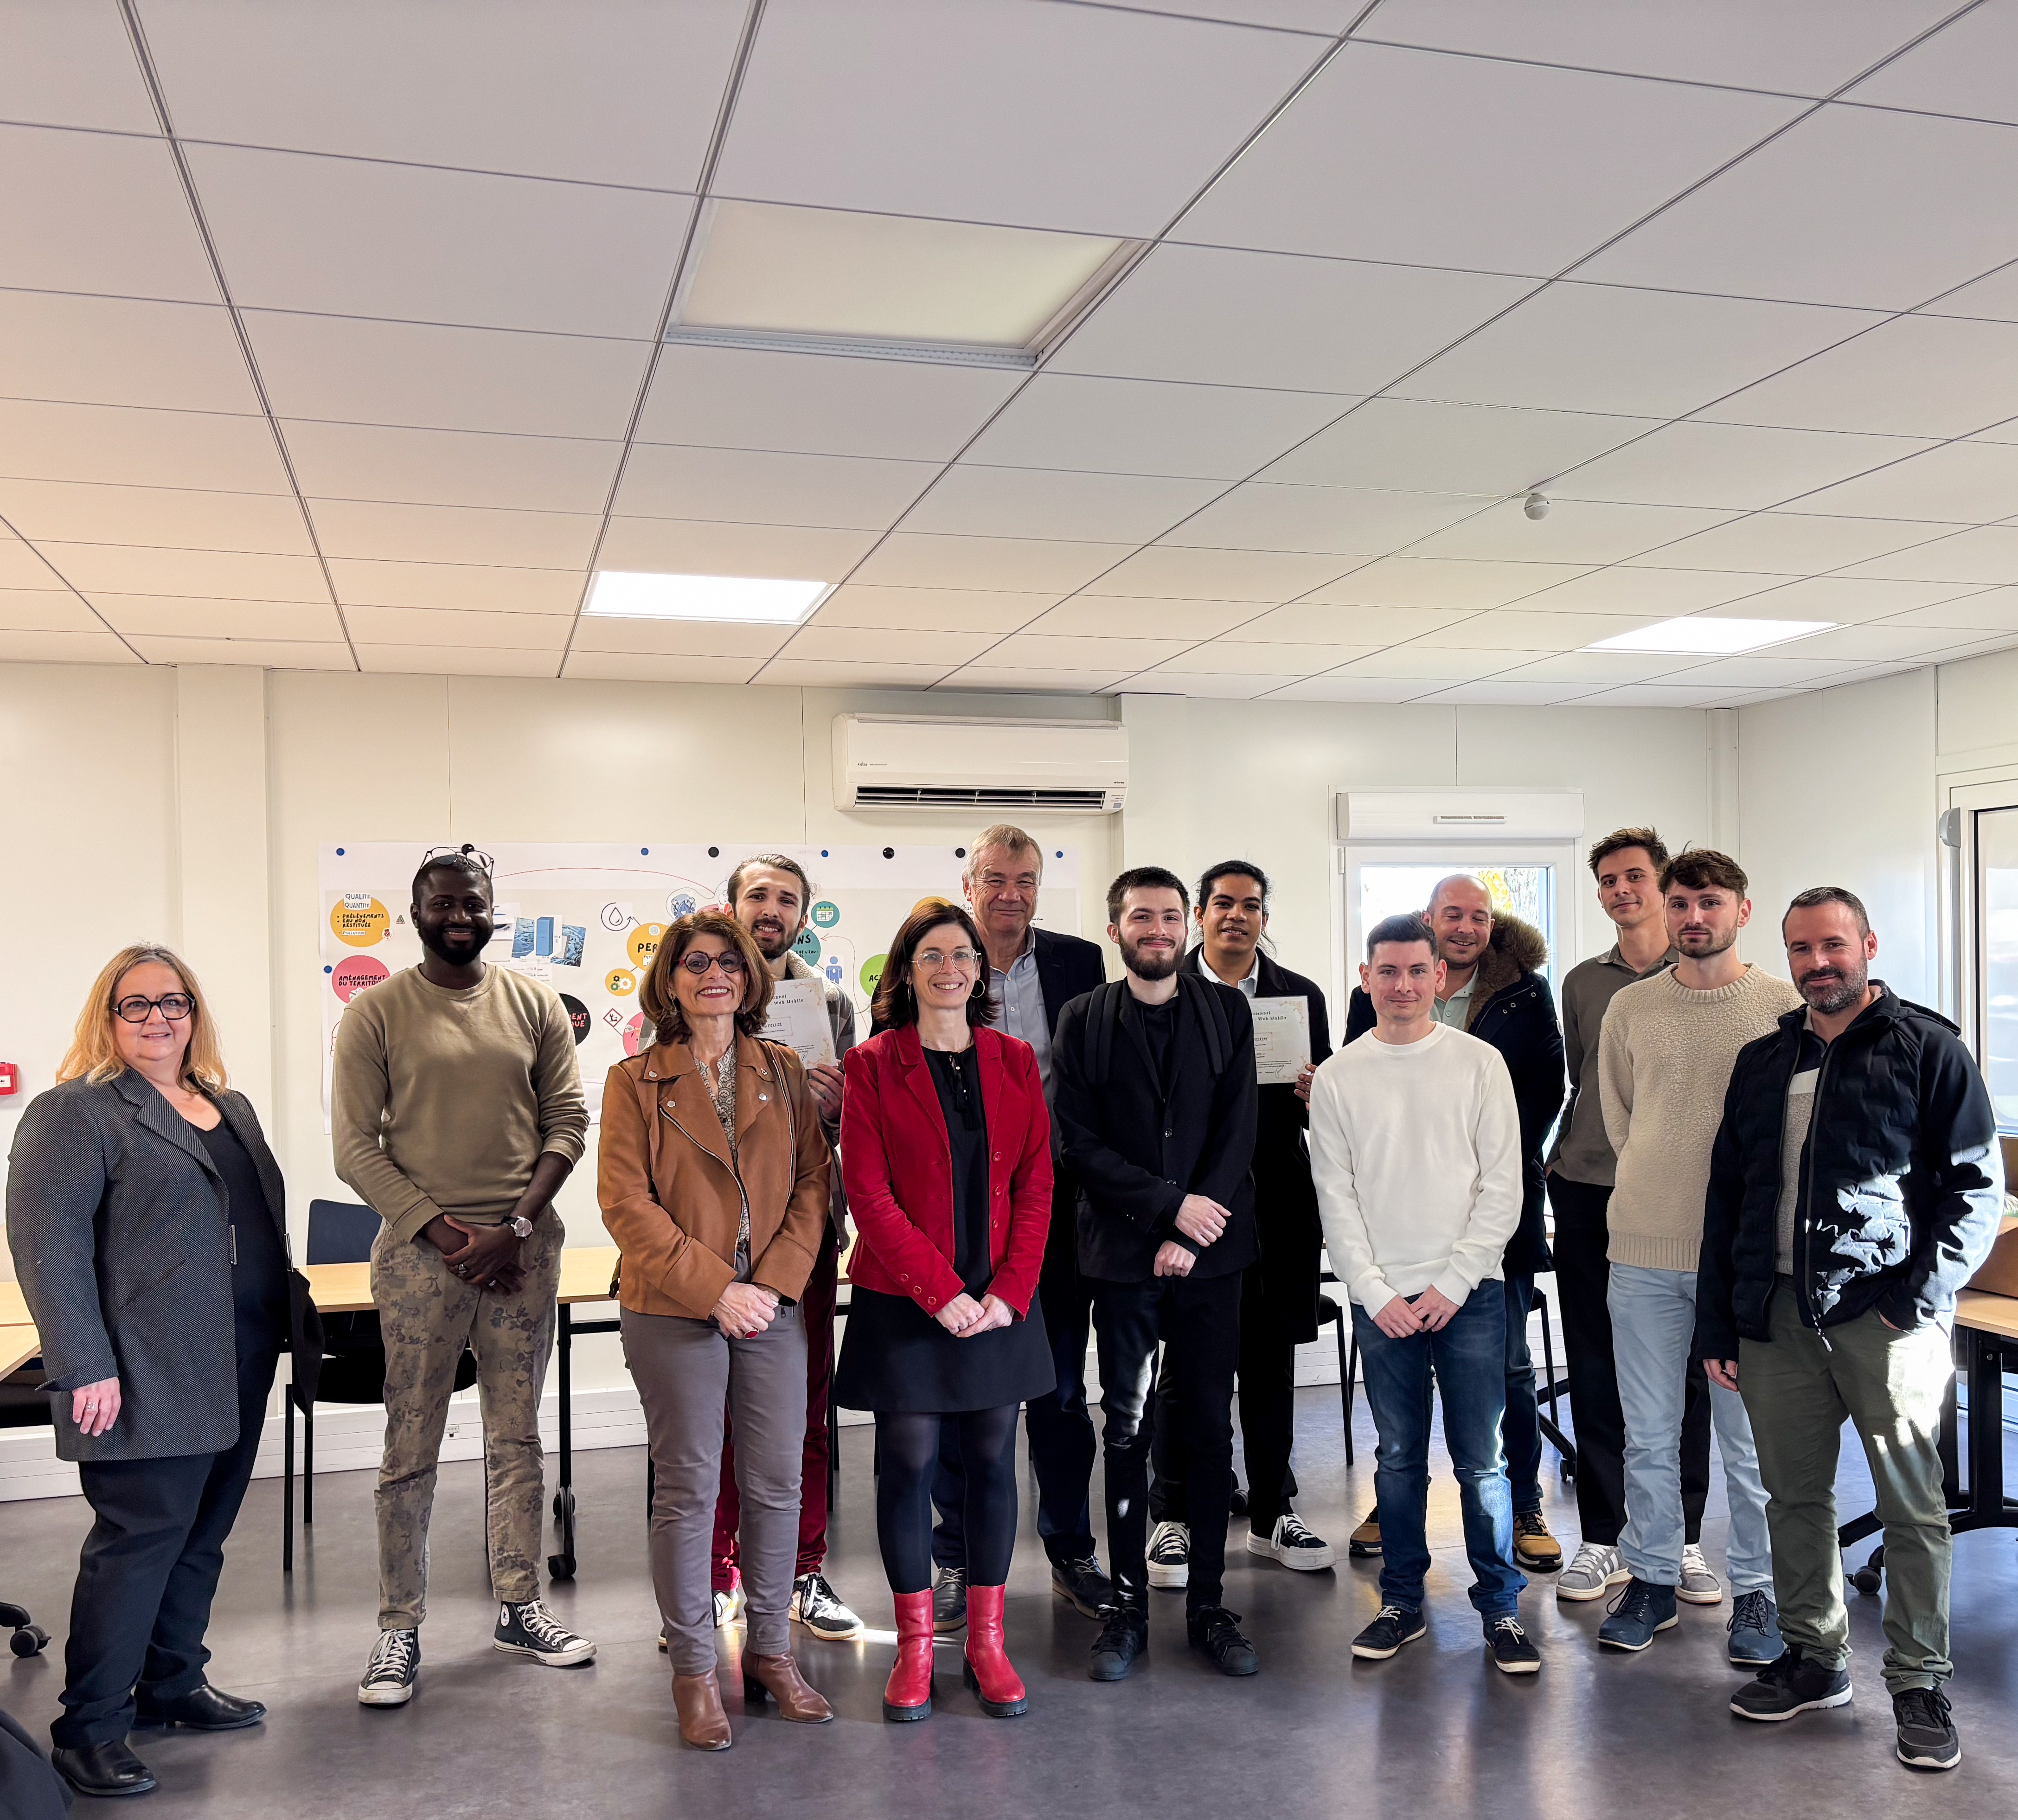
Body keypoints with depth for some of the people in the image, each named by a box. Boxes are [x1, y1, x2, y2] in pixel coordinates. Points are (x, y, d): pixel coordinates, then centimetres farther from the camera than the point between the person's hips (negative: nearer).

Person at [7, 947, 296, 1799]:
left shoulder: (232, 1108, 16)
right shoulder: (75, 1113, -7)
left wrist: (281, 1332, 18)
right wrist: (86, 1369, -19)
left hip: (240, 1370, 7)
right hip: (151, 1376, -7)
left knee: (203, 1534, 14)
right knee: (140, 1537, -3)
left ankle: (173, 1684, 29)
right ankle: (89, 1729, 9)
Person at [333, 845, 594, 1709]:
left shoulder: (534, 1004, 6)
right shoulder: (377, 1011, -1)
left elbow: (567, 1120, 3)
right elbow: (355, 1145, -5)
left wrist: (516, 1227, -9)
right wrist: (445, 1232, -12)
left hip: (524, 1246, 3)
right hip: (418, 1249, -2)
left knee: (517, 1438, 12)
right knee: (411, 1449, 3)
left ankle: (520, 1608, 24)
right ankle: (400, 1631, 15)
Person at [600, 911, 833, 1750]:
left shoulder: (782, 1073, 9)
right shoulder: (635, 1081, 0)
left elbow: (812, 1183, 6)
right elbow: (626, 1203, -8)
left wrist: (776, 1282, -8)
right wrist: (715, 1288, -15)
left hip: (773, 1307, 3)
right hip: (673, 1313, -3)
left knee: (777, 1483, 8)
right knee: (687, 1487, 3)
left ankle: (770, 1651, 23)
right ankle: (694, 1669, 16)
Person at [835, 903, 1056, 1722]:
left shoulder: (1013, 1062, 6)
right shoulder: (873, 1065, -2)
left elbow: (1035, 1185, 4)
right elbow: (869, 1194, -8)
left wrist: (1008, 1290, -7)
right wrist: (942, 1290, -14)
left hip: (999, 1302, 3)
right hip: (903, 1302, -3)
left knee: (992, 1460, 9)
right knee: (908, 1463, 4)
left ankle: (986, 1641, 21)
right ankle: (915, 1647, 17)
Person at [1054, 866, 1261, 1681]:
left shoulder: (1227, 1011, 6)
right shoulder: (1084, 1021, 3)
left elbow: (1238, 1130, 0)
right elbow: (1079, 1142, -4)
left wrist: (1191, 1235, -9)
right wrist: (1171, 1205, -12)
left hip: (1210, 1252, 1)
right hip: (1121, 1252, -1)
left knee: (1210, 1427, 6)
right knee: (1127, 1430, 4)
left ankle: (1208, 1602, 17)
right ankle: (1128, 1603, 14)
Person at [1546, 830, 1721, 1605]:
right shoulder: (1582, 982, 11)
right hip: (1587, 1192, 3)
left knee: (1680, 1371, 5)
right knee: (1594, 1372, 6)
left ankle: (1682, 1539, 18)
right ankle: (1603, 1540, 17)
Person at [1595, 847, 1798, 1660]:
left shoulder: (1782, 1007, -2)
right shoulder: (1629, 1007, 5)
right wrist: (1664, 1185, 12)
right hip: (1644, 1252, 2)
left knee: (1751, 1438, 6)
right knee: (1648, 1433, 11)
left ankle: (1754, 1591, 22)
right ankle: (1652, 1578, 25)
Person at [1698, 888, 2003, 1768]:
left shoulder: (1927, 1048, -1)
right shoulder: (1763, 1061, 14)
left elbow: (1978, 1186, -3)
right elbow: (1726, 1196, 16)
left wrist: (1922, 1297, -11)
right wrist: (1718, 1324, 12)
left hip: (1885, 1311, -4)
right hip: (1779, 1313, 5)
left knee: (1911, 1505, 2)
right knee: (1794, 1496, 11)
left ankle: (1920, 1683, 15)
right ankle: (1814, 1657, 26)